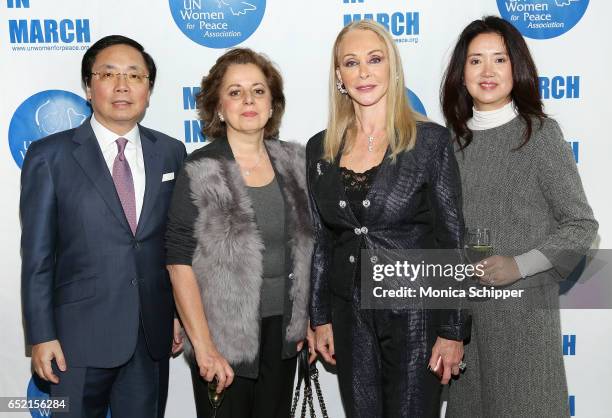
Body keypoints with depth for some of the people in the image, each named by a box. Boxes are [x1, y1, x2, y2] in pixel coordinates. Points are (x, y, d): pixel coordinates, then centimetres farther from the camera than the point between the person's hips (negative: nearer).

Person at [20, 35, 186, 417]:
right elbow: (37, 255, -6)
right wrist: (41, 336, -8)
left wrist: (180, 312, 7)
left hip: (153, 335, 3)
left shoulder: (171, 152, 3)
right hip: (80, 336, -2)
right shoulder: (50, 156, -5)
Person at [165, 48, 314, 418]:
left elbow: (305, 245, 10)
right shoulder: (200, 172, -10)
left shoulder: (293, 161, 3)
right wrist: (203, 346, -16)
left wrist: (308, 317, 7)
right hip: (226, 335, -4)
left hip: (283, 329, 4)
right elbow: (180, 262, -13)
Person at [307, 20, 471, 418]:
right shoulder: (320, 149, 3)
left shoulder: (431, 140, -8)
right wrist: (321, 318, 8)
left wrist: (454, 331, -8)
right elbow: (321, 241, 8)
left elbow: (453, 242, -7)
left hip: (415, 314, -3)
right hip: (350, 315, 4)